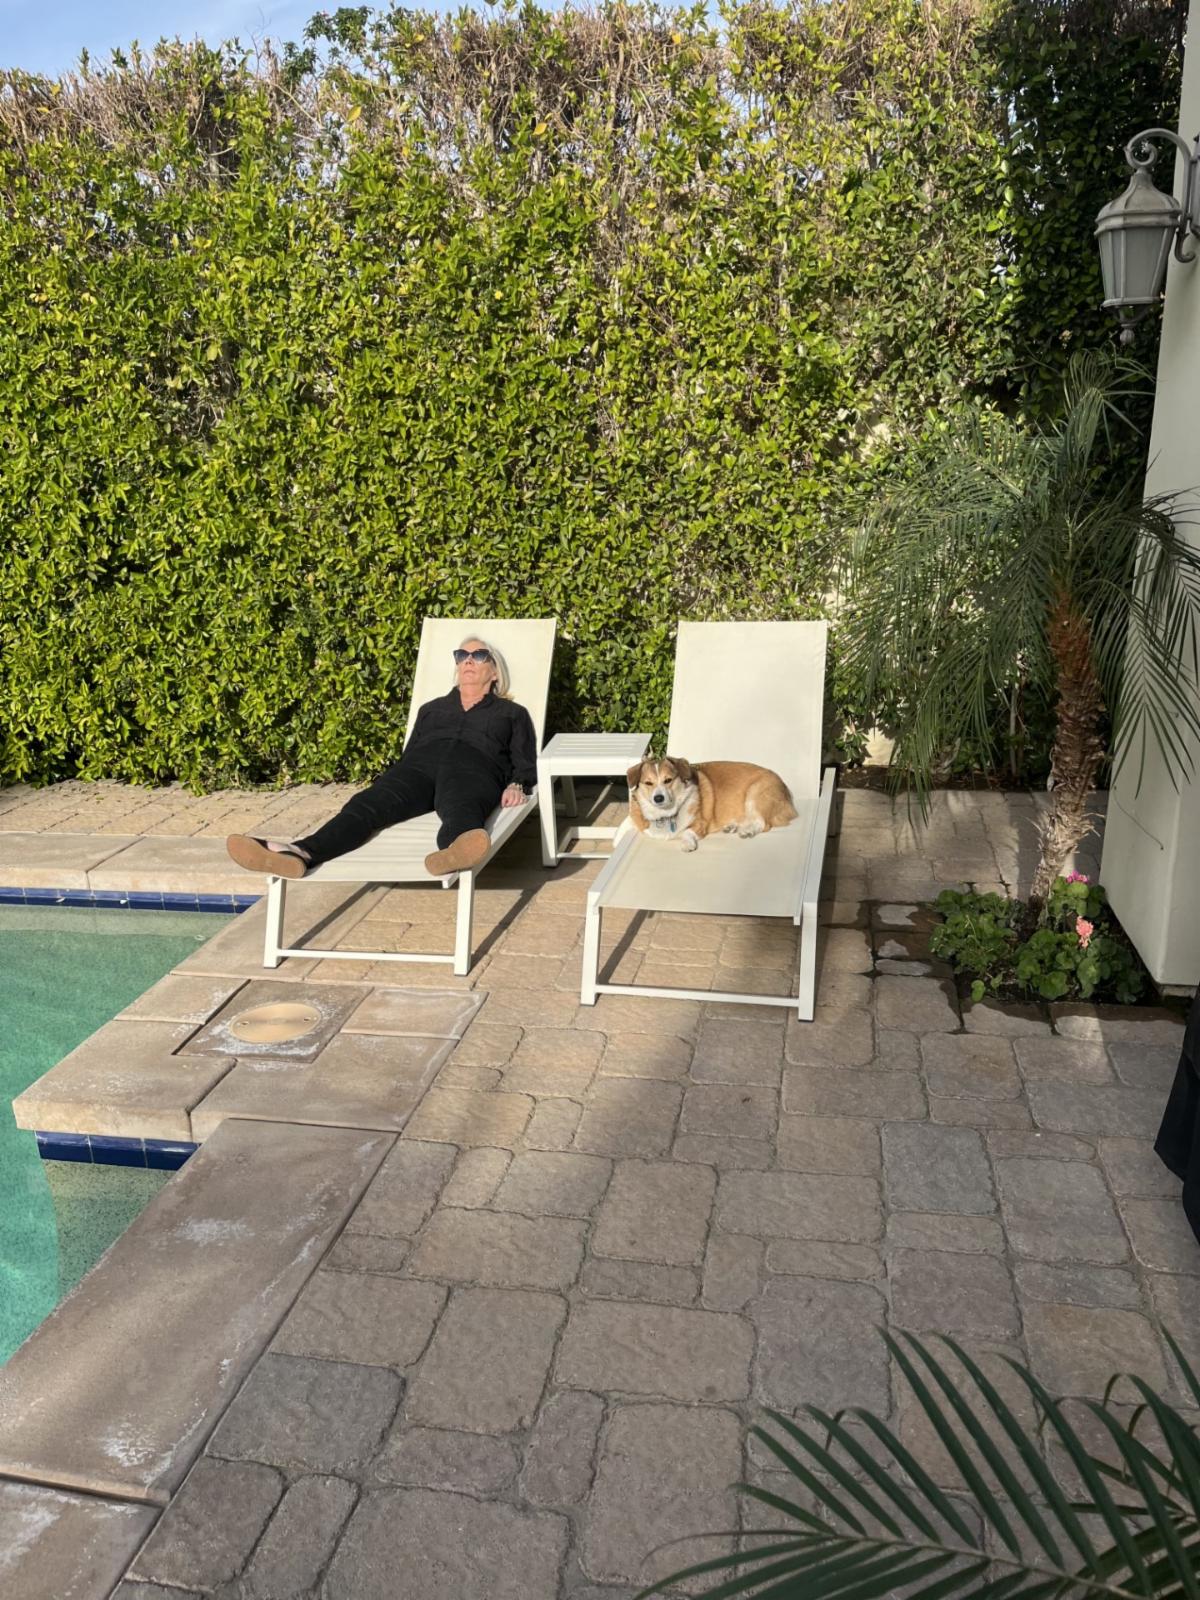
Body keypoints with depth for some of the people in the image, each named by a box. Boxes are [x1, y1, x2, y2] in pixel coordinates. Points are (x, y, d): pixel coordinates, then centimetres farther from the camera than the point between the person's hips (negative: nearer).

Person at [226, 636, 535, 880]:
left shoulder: (513, 713, 27)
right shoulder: (431, 708, 36)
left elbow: (526, 765, 16)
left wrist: (516, 786, -8)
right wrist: (388, 785, 6)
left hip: (471, 770, -3)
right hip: (419, 767, 3)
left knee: (461, 808, -43)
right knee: (365, 805, -31)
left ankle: (454, 853, -82)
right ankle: (300, 853, -60)